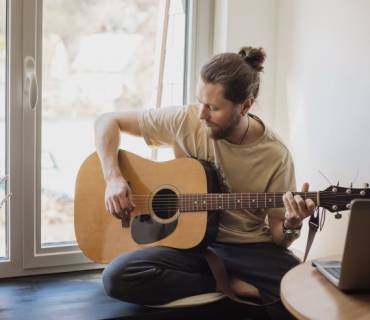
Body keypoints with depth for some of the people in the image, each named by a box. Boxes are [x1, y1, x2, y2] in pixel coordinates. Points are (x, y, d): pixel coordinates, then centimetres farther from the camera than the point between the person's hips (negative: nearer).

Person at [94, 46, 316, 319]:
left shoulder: (275, 156, -10)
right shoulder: (185, 121, -8)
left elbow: (277, 235, -1)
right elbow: (108, 121, 1)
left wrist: (291, 226, -25)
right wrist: (113, 178, -12)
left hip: (249, 248, -2)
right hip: (187, 240, 3)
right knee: (117, 278, -25)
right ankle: (230, 285, -12)